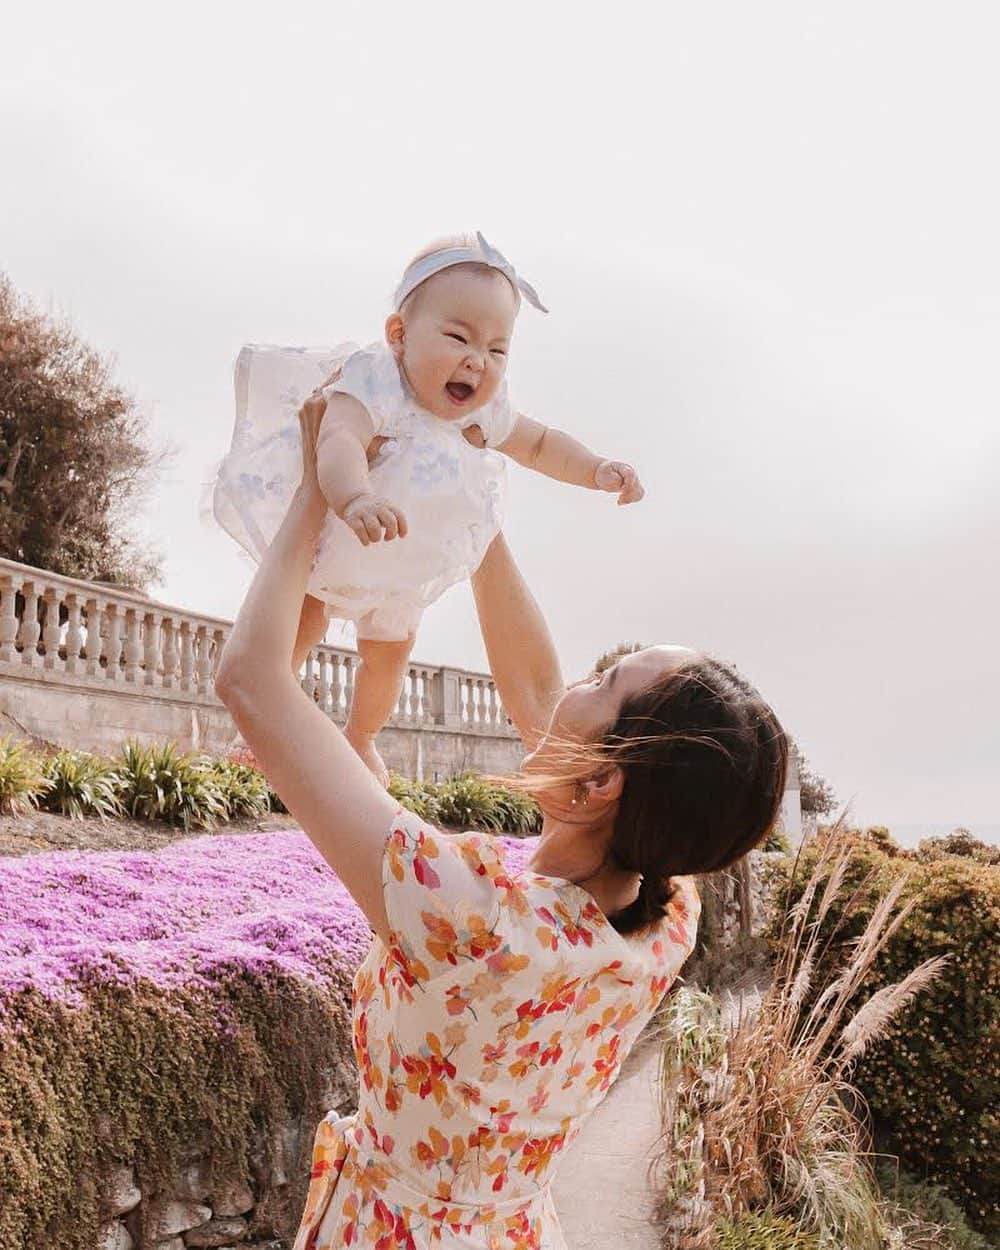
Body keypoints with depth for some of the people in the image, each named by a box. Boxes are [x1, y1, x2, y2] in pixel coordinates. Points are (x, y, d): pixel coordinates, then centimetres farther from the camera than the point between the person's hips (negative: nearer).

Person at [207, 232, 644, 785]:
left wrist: (596, 470, -18)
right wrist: (355, 500, -82)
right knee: (301, 620, -13)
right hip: (327, 531, -5)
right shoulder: (374, 385, -41)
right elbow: (339, 440, -61)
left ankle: (361, 738, 44)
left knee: (390, 648, 16)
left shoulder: (484, 413, -20)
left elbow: (541, 445, -1)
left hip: (403, 566, 5)